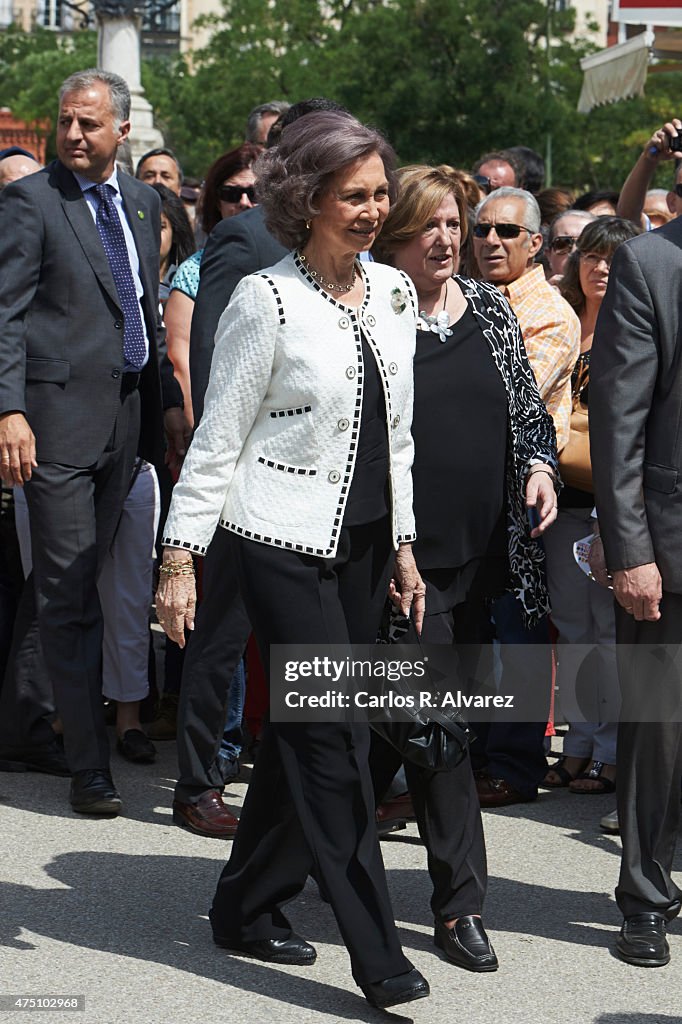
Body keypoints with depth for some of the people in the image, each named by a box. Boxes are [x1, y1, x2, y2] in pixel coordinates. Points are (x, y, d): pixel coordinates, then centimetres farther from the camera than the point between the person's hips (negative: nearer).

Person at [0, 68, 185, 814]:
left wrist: (170, 400, 13)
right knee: (68, 596, -5)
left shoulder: (141, 201, 14)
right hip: (61, 415, -6)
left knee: (61, 584, 14)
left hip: (127, 417, 6)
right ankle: (88, 765, -2)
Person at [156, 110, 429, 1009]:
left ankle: (248, 908, 26)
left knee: (303, 732, 12)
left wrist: (402, 545, 15)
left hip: (361, 542, 7)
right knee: (335, 739, -7)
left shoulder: (393, 292, 8)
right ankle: (377, 954, -2)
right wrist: (181, 556, -11)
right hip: (286, 542, -6)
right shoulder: (266, 300, -11)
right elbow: (219, 438, -9)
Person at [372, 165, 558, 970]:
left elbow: (528, 405, 18)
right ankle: (460, 900, 4)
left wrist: (540, 463, -1)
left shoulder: (489, 309, 11)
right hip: (404, 551, -6)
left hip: (479, 549, 6)